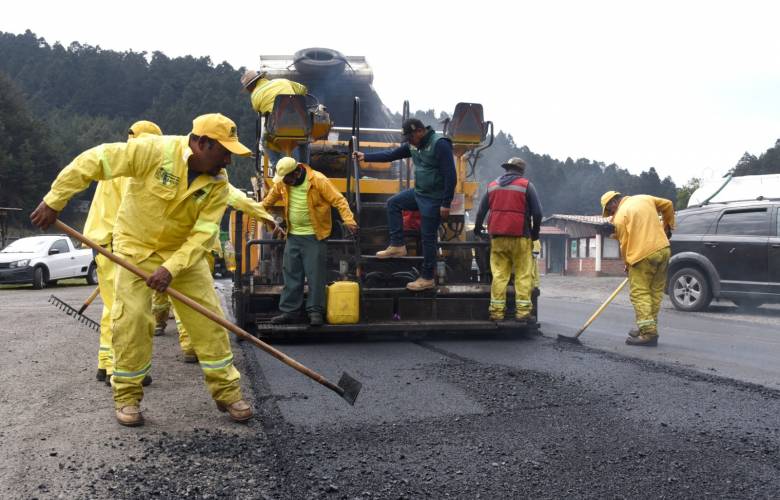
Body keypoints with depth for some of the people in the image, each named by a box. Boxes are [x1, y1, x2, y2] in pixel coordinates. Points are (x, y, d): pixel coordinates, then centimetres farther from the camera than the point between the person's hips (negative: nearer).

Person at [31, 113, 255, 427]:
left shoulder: (218, 183, -14)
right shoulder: (155, 150, -25)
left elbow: (204, 232, -19)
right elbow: (94, 161, -21)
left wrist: (172, 268, -30)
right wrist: (54, 201, -18)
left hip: (184, 251, 3)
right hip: (135, 248, -3)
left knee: (208, 318, -1)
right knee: (130, 321, -7)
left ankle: (226, 391, 10)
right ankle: (127, 396, 12)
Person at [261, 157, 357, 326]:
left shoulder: (318, 181, -16)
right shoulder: (282, 183, 0)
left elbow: (338, 200, -18)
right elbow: (269, 199, 18)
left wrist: (348, 220, -28)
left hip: (314, 236, -5)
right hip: (293, 236, 5)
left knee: (315, 275, -1)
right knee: (291, 275, 8)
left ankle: (315, 311, 8)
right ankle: (289, 311, 16)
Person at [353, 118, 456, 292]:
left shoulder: (440, 144, -21)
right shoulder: (413, 144, 6)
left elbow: (450, 176, -23)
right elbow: (391, 154, 14)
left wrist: (446, 204, -23)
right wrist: (366, 157, 10)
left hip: (434, 199, -9)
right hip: (419, 192, 9)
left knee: (428, 238, -1)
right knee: (393, 203, 12)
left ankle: (427, 279, 11)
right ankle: (397, 246, 15)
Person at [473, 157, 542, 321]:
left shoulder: (492, 186, 13)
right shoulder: (526, 185, 2)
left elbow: (481, 211, 13)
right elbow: (537, 213, -3)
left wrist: (477, 229, 27)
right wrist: (535, 233, 9)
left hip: (498, 237, 4)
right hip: (520, 237, -3)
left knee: (499, 274, 5)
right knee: (523, 274, 1)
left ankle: (496, 311, 4)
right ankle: (522, 311, -2)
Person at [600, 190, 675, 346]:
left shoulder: (620, 216, -3)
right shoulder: (644, 199, 15)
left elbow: (625, 243, -1)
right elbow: (668, 205, 25)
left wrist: (628, 264, 13)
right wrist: (668, 227, 35)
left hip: (643, 255, -7)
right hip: (663, 249, 7)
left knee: (640, 293, -4)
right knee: (656, 291, 12)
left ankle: (649, 332, -12)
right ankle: (648, 328, 18)